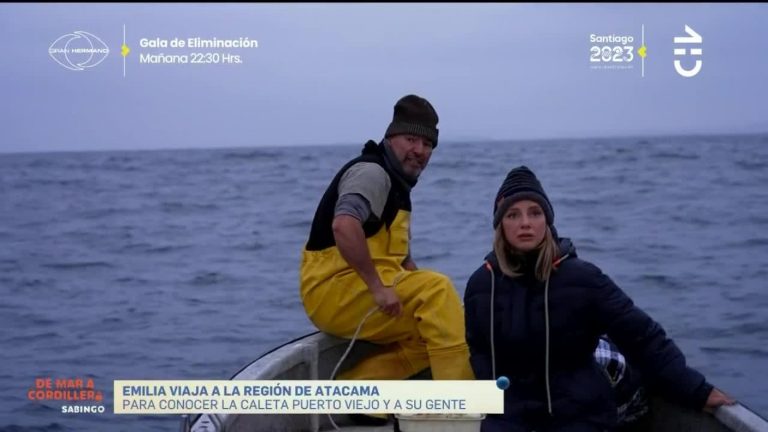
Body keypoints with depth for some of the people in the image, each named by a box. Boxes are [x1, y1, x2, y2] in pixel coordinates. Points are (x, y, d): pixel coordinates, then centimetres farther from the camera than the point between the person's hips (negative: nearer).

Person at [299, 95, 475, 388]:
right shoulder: (371, 172, -12)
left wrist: (419, 288, 5)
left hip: (360, 291, 10)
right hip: (334, 290, -10)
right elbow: (344, 226, -31)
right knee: (438, 290, -22)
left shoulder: (396, 184, 20)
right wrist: (378, 288, -29)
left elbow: (400, 258, 24)